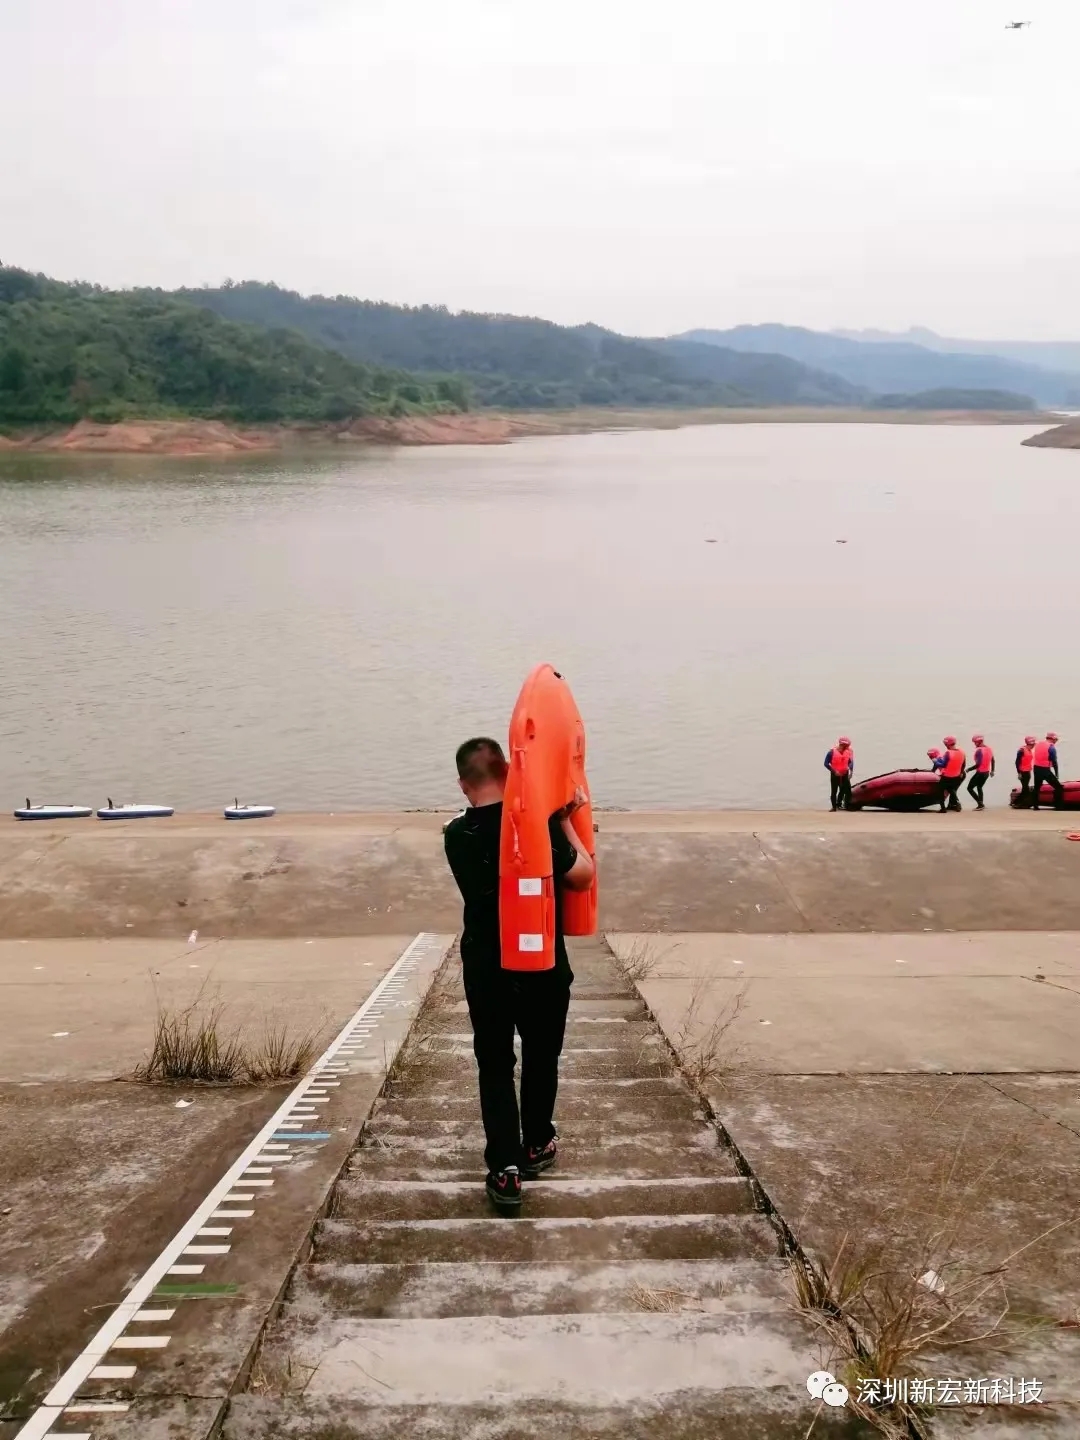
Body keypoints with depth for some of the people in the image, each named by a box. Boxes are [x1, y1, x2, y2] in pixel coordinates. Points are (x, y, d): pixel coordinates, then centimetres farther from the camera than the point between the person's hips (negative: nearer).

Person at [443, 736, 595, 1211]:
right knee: (541, 1058, 18)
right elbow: (582, 874, -13)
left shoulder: (456, 836, -4)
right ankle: (536, 1146, 33)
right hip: (543, 967, -1)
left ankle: (505, 1170, 0)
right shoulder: (538, 821, -16)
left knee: (495, 1066, 8)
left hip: (485, 971, 1)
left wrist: (556, 817, 6)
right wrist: (566, 822, -3)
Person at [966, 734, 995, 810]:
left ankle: (980, 803, -5)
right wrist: (992, 771, 29)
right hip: (987, 773, 9)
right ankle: (981, 804, 19)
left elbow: (978, 764, -25)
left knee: (970, 788, 2)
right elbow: (993, 761, 17)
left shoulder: (979, 750, -21)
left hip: (980, 773, -9)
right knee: (979, 788, 23)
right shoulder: (989, 749, 7)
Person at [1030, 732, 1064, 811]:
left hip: (1036, 768, 7)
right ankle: (1058, 806, -2)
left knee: (1036, 787, 21)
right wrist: (1056, 774, -1)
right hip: (1045, 769, -7)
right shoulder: (1051, 747, -8)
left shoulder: (1037, 744, 11)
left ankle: (1035, 805, 19)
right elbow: (1054, 762, -8)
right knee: (1058, 787, 2)